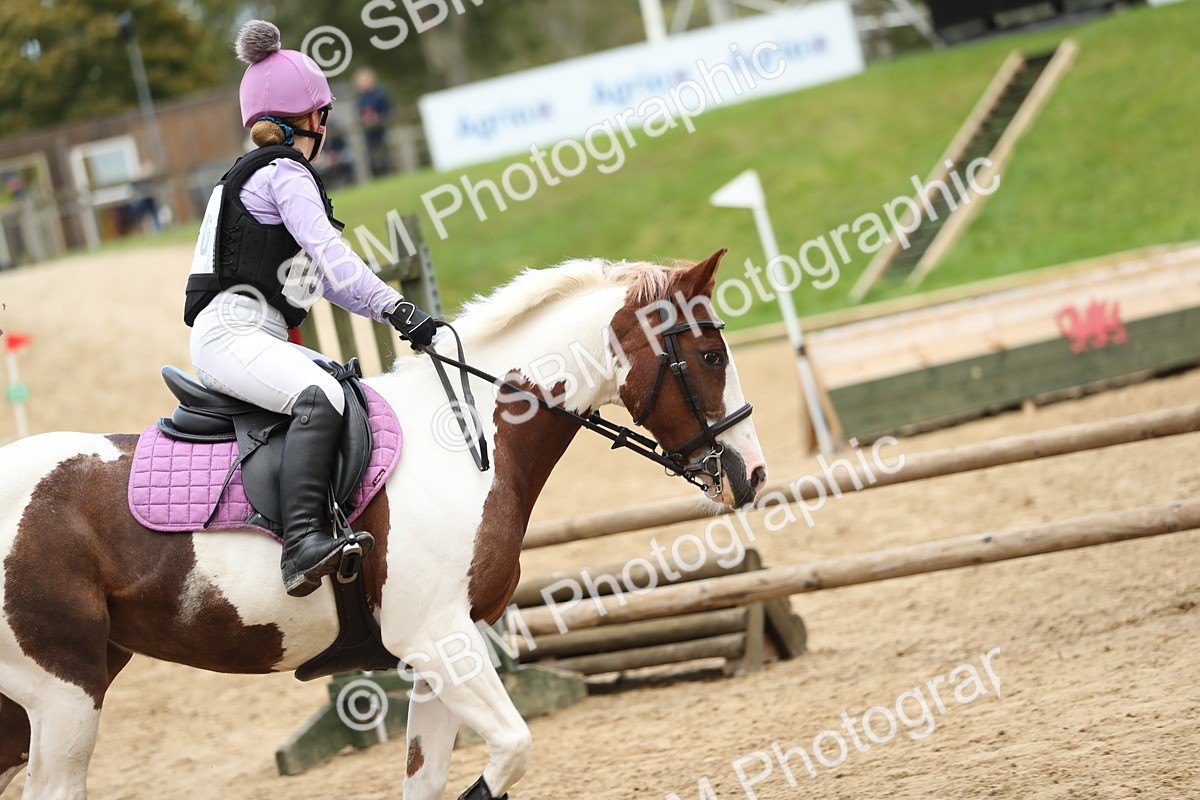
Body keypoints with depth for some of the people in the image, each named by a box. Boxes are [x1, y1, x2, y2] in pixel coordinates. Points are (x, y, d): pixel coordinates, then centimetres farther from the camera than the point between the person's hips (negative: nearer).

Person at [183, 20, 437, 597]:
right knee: (319, 398, -35)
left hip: (254, 337, 11)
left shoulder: (255, 173, 27)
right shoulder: (286, 173, -3)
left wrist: (389, 310, 16)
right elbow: (328, 252, -18)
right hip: (234, 333, -11)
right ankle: (303, 543, -51)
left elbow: (322, 277, 25)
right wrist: (393, 305, -25)